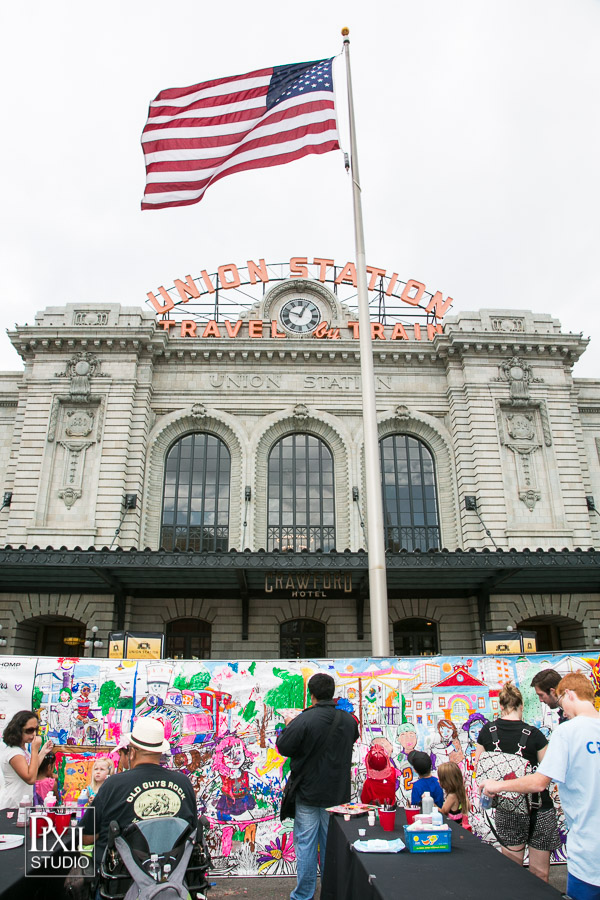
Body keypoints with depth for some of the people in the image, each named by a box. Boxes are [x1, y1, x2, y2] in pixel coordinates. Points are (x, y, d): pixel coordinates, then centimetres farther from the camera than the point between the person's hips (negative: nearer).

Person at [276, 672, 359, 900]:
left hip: (308, 793, -4)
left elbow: (283, 747, -13)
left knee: (305, 844, 7)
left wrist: (289, 725, 5)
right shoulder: (348, 720, -4)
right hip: (337, 794, 4)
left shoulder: (304, 720, -20)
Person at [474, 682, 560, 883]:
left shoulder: (487, 731, -4)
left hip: (506, 809, 3)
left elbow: (478, 766, 5)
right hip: (538, 808, -3)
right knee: (539, 874, 11)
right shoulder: (533, 734, -13)